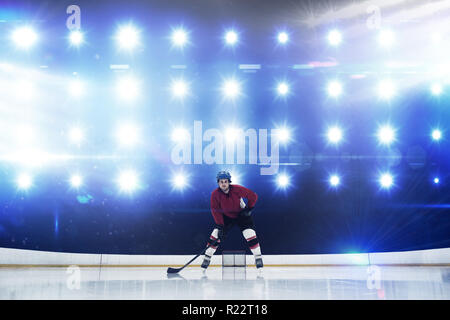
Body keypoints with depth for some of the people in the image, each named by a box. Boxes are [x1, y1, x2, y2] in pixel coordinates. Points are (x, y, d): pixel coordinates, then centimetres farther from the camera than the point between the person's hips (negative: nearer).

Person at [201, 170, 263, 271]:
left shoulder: (237, 189, -26)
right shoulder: (215, 194, -20)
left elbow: (253, 196, -16)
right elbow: (216, 211, -17)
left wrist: (249, 208, -20)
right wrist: (220, 225, -24)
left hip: (242, 215, -1)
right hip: (226, 216, 2)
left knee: (250, 235, -13)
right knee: (215, 236, -8)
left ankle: (258, 258, -1)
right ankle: (207, 258, 4)